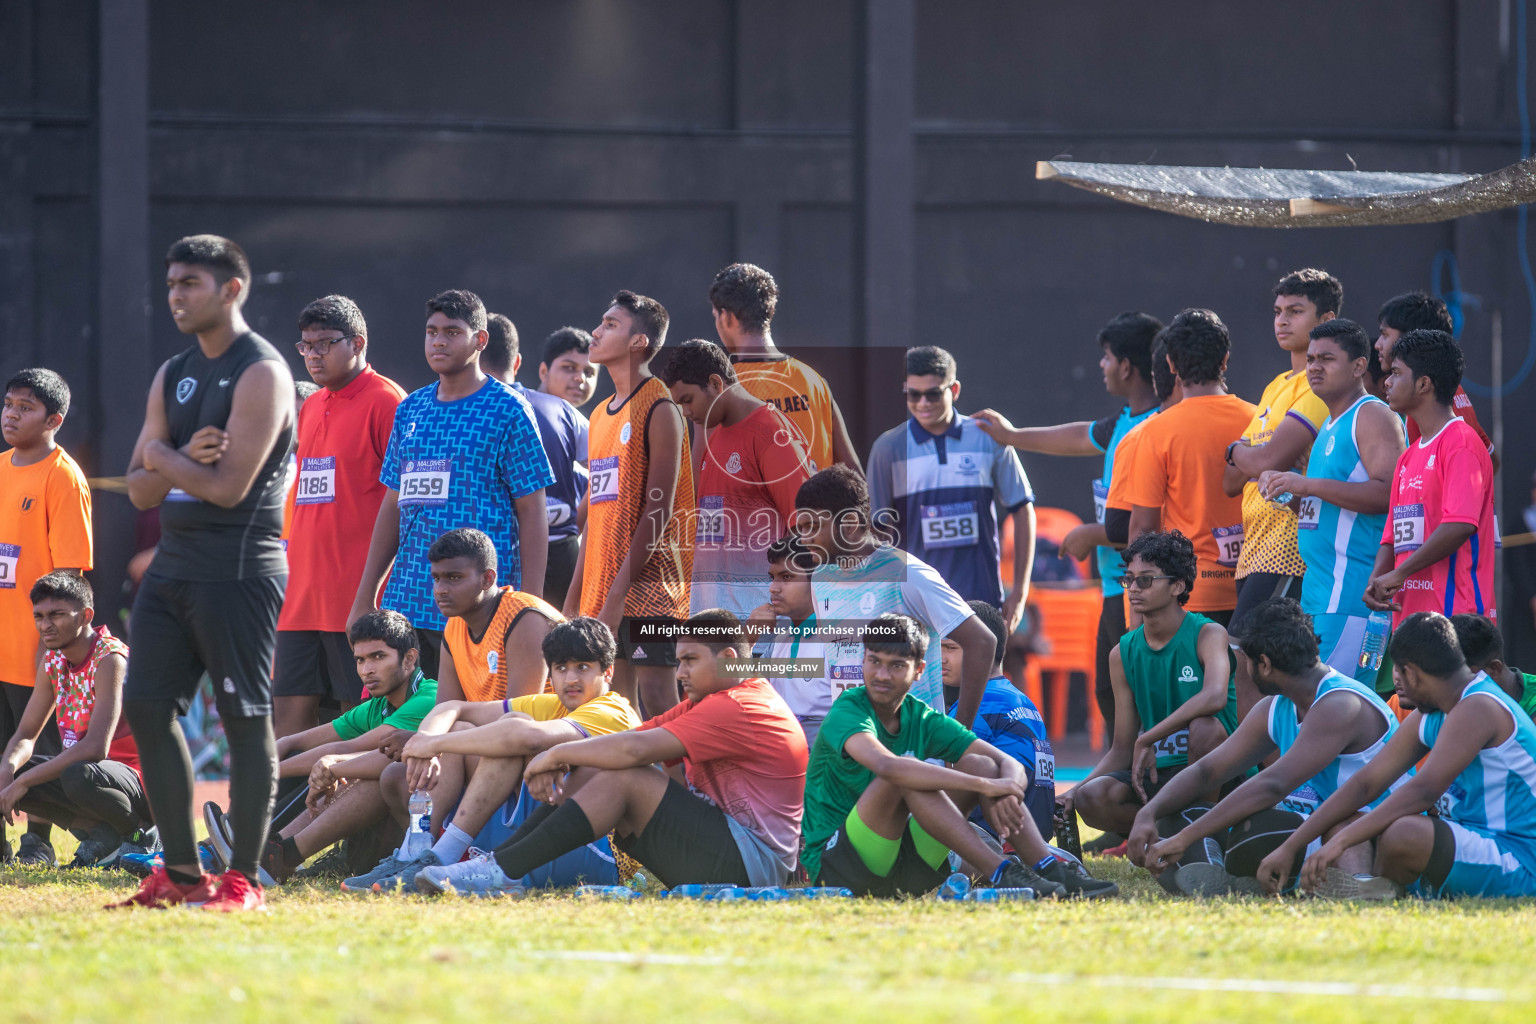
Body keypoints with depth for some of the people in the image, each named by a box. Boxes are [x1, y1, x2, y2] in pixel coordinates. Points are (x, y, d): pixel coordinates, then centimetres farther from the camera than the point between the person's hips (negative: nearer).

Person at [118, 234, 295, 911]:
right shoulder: (172, 377, 17)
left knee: (246, 719, -4)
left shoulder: (261, 373, -9)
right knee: (146, 706, 3)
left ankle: (244, 879, -2)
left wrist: (162, 455, -2)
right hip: (173, 565, 9)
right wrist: (184, 458, -8)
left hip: (239, 568, -9)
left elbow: (229, 487, -17)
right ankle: (181, 872, 10)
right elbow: (141, 491, 13)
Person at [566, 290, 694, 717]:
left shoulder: (658, 409, -8)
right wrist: (575, 596, 17)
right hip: (604, 589, 8)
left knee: (656, 698, -10)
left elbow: (659, 509, -14)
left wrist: (620, 589, -19)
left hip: (647, 583, -8)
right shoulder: (601, 416, 18)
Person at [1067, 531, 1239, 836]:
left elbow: (1214, 697, -31)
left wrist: (1146, 741, -29)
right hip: (1158, 775, 3)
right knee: (1092, 798, -26)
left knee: (1205, 725, -37)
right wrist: (1077, 790, -9)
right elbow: (1122, 749, 9)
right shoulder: (1123, 653, 7)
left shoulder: (1208, 634, -8)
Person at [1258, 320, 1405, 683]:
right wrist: (1288, 487, 11)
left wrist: (1310, 485, -20)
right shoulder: (1330, 425, 23)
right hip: (1320, 590, 10)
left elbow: (1387, 493, -20)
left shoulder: (1373, 416, -7)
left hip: (1352, 595, -10)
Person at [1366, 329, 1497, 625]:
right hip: (1409, 613, 9)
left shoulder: (1460, 443, -7)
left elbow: (1460, 526, -20)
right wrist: (1377, 579, 0)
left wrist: (1399, 574, -18)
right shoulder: (1408, 458, 21)